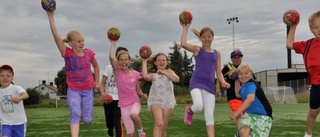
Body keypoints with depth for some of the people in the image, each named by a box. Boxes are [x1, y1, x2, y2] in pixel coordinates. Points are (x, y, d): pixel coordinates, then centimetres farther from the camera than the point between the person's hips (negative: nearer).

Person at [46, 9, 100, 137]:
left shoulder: (89, 53, -4)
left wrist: (97, 82, 12)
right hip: (73, 90, -2)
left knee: (87, 120, 7)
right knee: (75, 114, -22)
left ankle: (84, 113, 44)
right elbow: (56, 35, -23)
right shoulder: (67, 53, -11)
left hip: (88, 90, 3)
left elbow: (96, 66, 17)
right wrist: (51, 16, -29)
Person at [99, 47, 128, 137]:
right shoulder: (109, 67, 3)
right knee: (109, 123, 11)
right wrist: (102, 93, -16)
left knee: (117, 121, -18)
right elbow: (102, 83, 1)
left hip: (120, 100, -1)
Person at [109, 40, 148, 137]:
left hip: (135, 102, 0)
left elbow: (138, 90, 8)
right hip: (124, 105, 0)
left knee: (133, 114, -37)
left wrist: (143, 95, -12)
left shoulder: (135, 74, 0)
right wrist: (113, 43, -12)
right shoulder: (117, 72, -3)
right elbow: (111, 57, -19)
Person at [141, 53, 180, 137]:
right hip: (155, 100, -2)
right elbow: (144, 76, -8)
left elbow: (177, 79, -4)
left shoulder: (169, 71, 17)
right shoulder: (153, 74, 16)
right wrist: (144, 61, 2)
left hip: (168, 101, 2)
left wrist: (164, 72, -13)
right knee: (158, 123, -27)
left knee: (163, 128, 6)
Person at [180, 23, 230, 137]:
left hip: (210, 85, 3)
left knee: (210, 116, -1)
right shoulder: (197, 49, 5)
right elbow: (183, 44, -14)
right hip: (196, 82, -3)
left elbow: (219, 73, 15)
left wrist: (223, 83, -4)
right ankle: (189, 110, 11)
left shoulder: (217, 53, 16)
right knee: (198, 107, -26)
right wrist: (185, 28, -5)